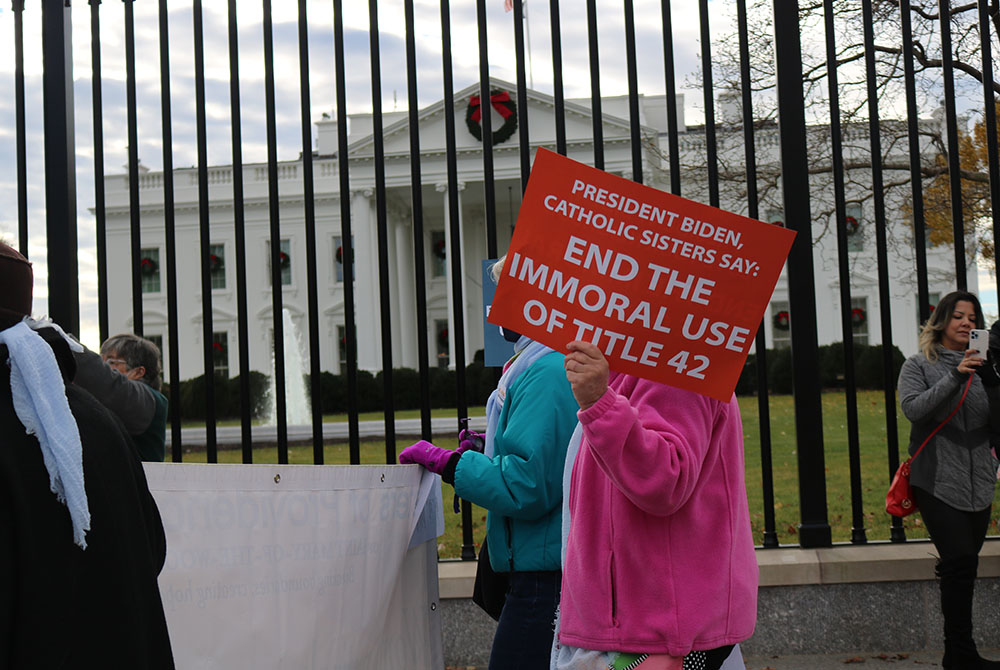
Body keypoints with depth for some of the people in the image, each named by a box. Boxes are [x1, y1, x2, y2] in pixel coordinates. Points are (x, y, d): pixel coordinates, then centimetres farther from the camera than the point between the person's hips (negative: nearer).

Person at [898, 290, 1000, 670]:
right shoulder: (919, 366, 3)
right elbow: (913, 408, -14)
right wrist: (954, 377, -21)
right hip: (936, 483, -4)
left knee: (960, 568, 7)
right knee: (961, 561, -14)